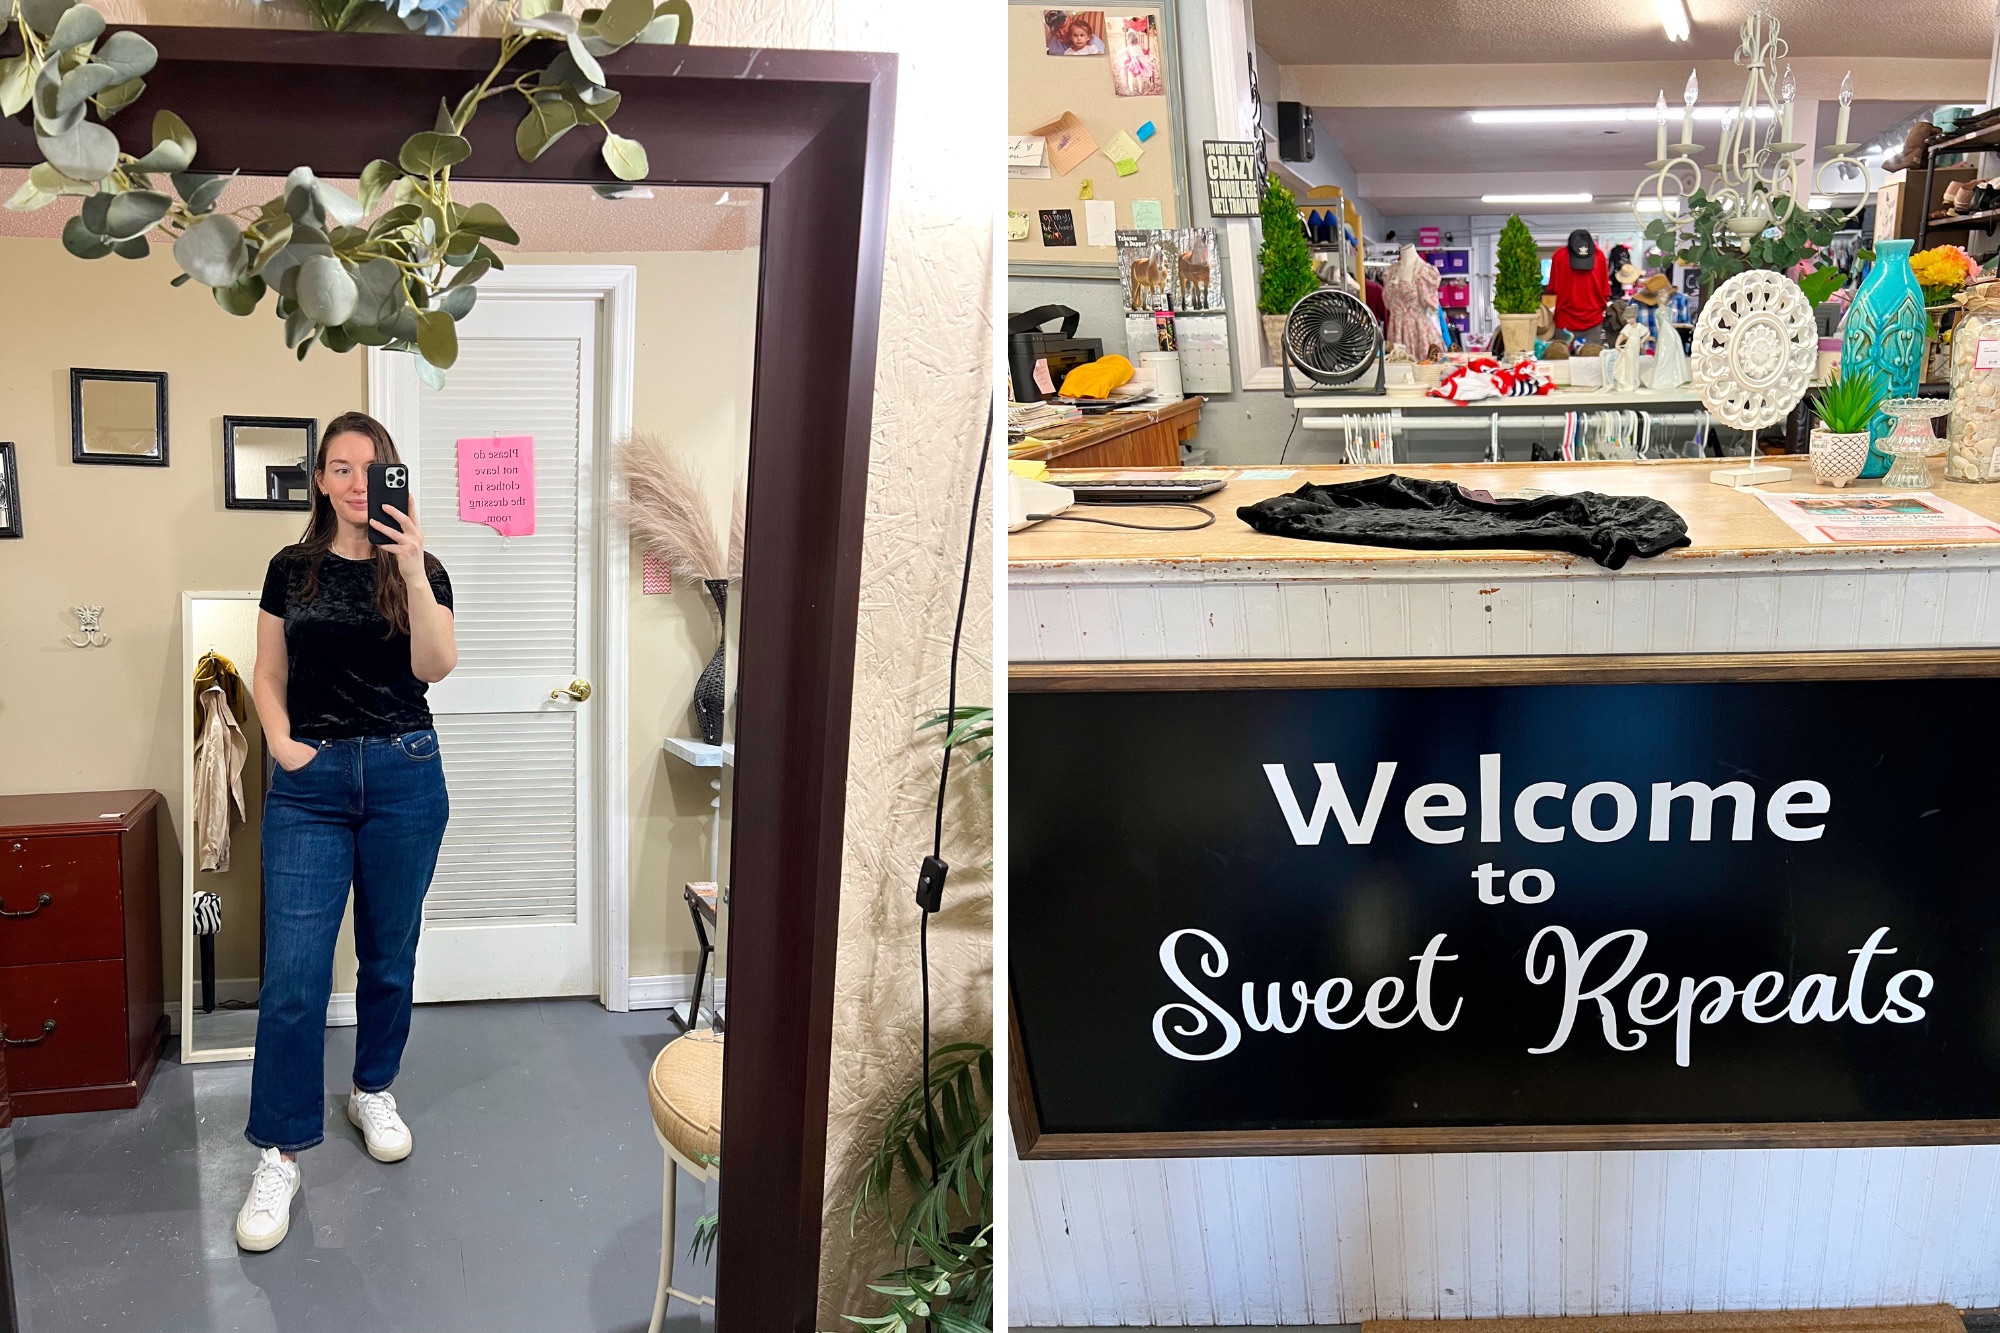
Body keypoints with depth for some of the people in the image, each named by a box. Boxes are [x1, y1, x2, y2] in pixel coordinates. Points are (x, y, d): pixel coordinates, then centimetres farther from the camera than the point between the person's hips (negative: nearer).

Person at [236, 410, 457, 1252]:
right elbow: (269, 675, 11)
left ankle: (374, 1093, 33)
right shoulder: (292, 570, 7)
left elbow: (436, 665, -12)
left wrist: (413, 572, -23)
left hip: (404, 776, 0)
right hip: (311, 781, 0)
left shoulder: (420, 569, 3)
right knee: (293, 971, -7)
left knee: (389, 954, 12)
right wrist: (283, 742, -7)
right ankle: (278, 1155, -1)